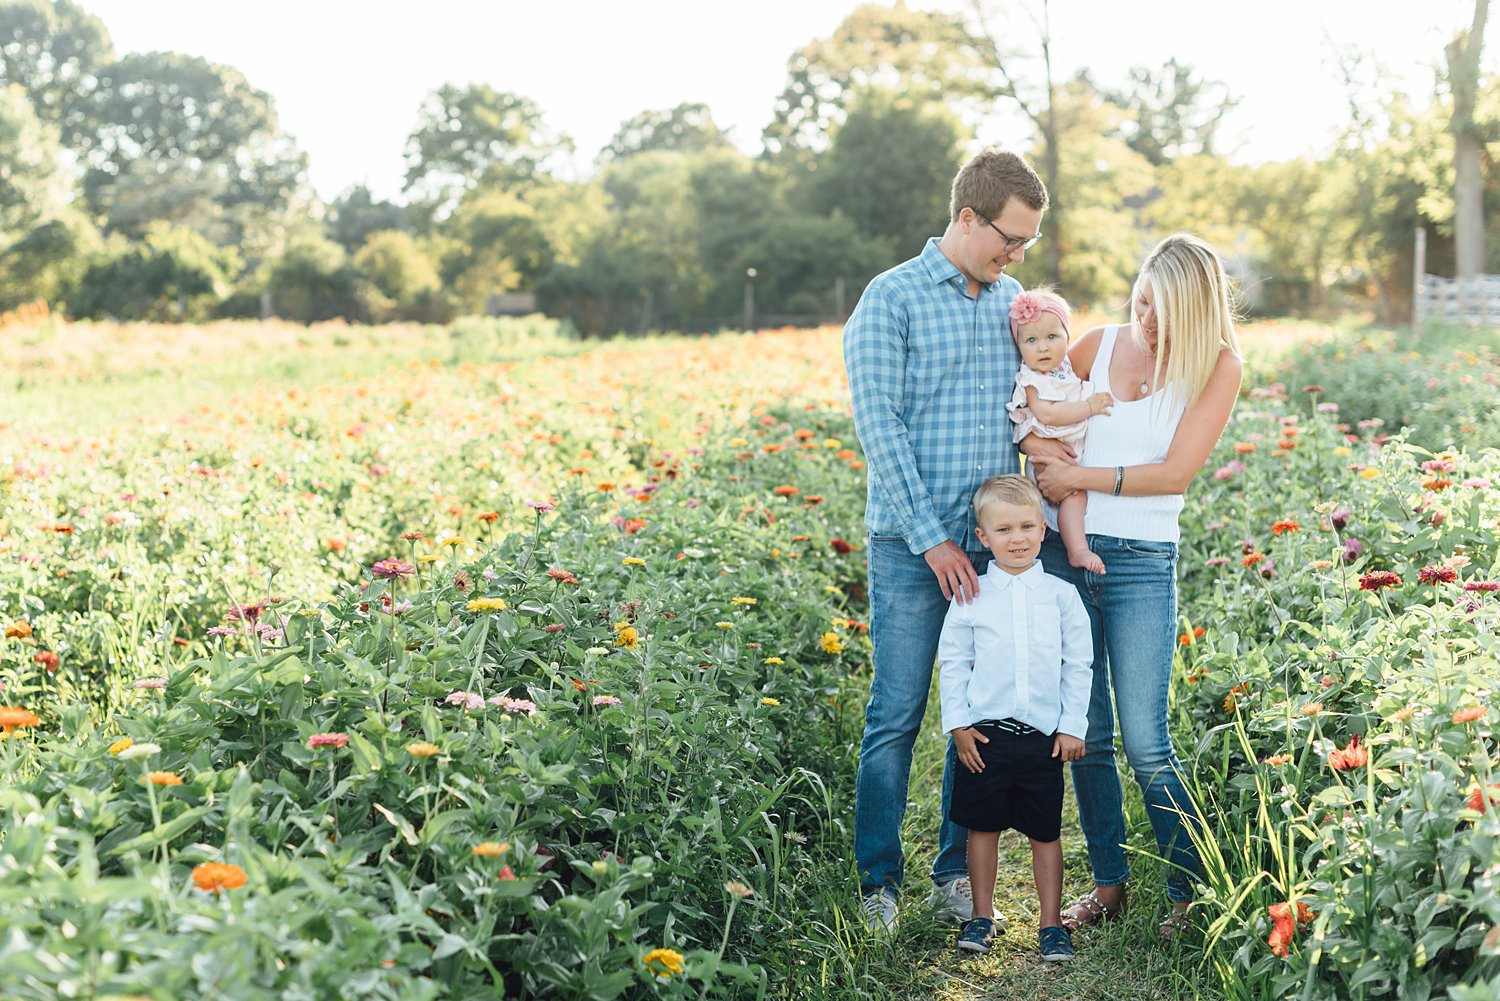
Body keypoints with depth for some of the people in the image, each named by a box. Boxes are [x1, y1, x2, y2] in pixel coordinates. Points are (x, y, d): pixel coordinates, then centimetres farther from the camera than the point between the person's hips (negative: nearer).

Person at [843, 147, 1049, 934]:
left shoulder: (1012, 299, 13)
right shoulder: (891, 299, -5)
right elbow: (880, 427, -11)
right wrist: (933, 540, -15)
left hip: (996, 543, 5)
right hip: (914, 545, -5)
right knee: (897, 715, 0)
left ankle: (957, 870, 22)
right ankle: (878, 881, 12)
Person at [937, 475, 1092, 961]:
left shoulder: (1061, 595, 2)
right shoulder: (971, 596, 0)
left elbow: (1079, 665, 5)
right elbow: (952, 662, 5)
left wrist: (1073, 726, 1)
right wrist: (958, 723, -1)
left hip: (1044, 735, 0)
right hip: (984, 733, 0)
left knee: (1046, 831, 7)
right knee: (983, 826, 9)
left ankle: (1051, 923, 18)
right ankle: (983, 916, 23)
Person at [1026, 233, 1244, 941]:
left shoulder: (1218, 366, -2)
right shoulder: (1099, 344, 7)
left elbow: (1175, 472, -9)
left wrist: (1080, 477, -11)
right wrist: (1045, 465, -2)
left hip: (1143, 562, -3)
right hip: (1064, 551, 3)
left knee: (1145, 742, -5)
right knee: (1083, 732, 8)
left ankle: (1192, 894, 12)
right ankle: (1109, 882, 22)